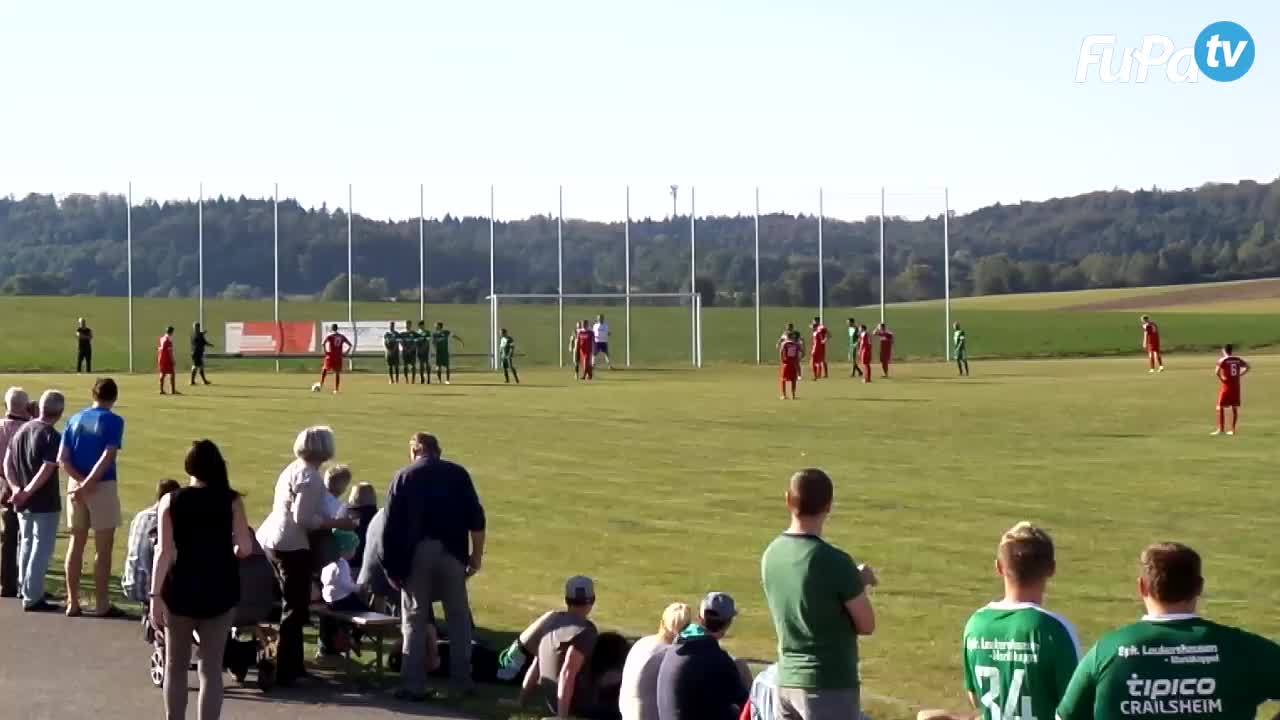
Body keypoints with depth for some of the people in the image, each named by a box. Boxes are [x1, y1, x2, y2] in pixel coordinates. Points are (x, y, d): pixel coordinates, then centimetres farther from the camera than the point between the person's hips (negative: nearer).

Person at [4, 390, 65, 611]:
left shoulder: (21, 430, 7)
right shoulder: (52, 437, -16)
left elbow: (7, 463, 4)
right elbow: (46, 471, -24)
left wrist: (16, 489, -5)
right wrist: (27, 492, -20)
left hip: (23, 503, 7)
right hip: (44, 503, -7)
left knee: (27, 544, 19)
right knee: (42, 549, 0)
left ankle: (25, 589, 29)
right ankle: (32, 598, 1)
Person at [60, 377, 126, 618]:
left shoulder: (74, 419, 8)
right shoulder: (113, 421, -8)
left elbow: (62, 459, 0)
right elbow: (107, 457, -19)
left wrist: (80, 481, -8)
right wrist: (88, 484, -18)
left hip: (75, 485, 5)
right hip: (103, 486, -5)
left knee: (76, 544, 12)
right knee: (103, 548, 2)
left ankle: (72, 603, 14)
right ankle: (101, 604, 5)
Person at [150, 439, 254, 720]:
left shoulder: (170, 501, -5)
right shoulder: (231, 501, -5)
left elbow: (165, 552, -10)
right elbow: (245, 548, -7)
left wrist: (156, 595, -10)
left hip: (181, 590, 0)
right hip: (219, 591, 0)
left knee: (176, 667, 15)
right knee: (211, 669, 6)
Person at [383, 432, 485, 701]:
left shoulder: (404, 476, 5)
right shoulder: (458, 473, 8)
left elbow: (391, 524, -1)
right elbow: (476, 518, 1)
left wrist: (391, 564, 3)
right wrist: (476, 555, 7)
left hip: (416, 554, -1)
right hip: (451, 552, 1)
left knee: (414, 620, 4)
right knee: (458, 618, 11)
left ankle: (413, 685, 1)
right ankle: (461, 681, 13)